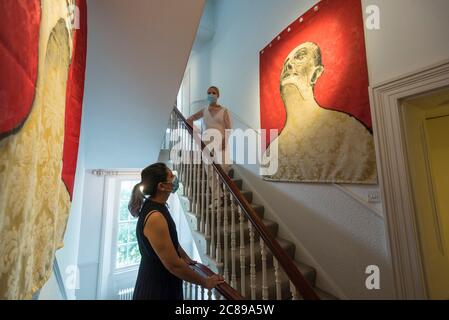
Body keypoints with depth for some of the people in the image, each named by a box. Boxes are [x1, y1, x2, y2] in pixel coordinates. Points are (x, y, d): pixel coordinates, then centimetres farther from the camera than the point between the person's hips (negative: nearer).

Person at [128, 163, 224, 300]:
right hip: (156, 289, -8)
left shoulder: (157, 205, -4)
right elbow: (174, 265, -28)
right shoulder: (155, 217, -33)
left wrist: (186, 258, 14)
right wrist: (205, 282, -15)